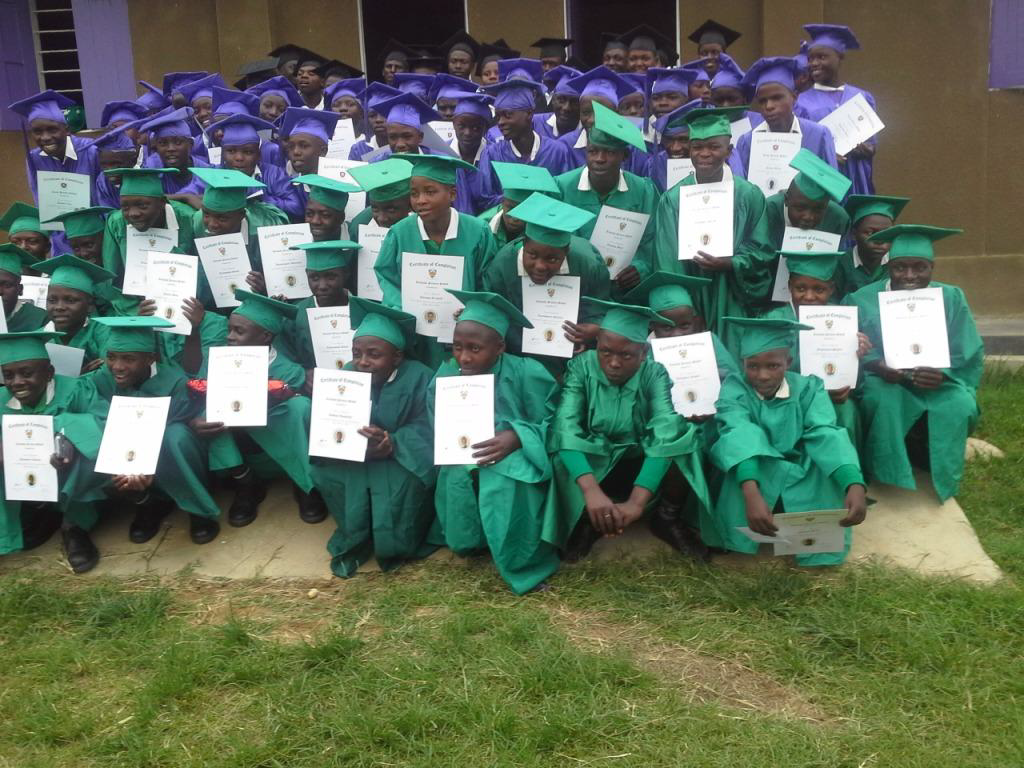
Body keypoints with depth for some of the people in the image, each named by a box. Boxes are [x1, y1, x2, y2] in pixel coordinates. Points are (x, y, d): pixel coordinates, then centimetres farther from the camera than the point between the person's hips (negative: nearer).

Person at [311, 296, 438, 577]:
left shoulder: (420, 377, -17)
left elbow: (424, 428, -23)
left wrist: (392, 443, -41)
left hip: (402, 458, -4)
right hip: (356, 459, 4)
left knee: (408, 477, -35)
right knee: (322, 470, -21)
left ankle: (397, 542, -7)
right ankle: (355, 539, -2)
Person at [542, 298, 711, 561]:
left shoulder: (654, 374, -16)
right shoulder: (582, 366, -17)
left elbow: (665, 432, -30)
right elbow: (565, 425, -31)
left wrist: (637, 501, -45)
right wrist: (591, 490, -48)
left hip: (642, 466, 1)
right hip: (593, 466, -1)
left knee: (681, 437, -27)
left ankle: (667, 515, -4)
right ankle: (587, 518, -8)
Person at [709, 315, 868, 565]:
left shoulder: (807, 388, -7)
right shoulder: (735, 388, -14)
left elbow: (826, 435, -22)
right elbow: (739, 434, -32)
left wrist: (855, 486, -41)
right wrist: (751, 494, -51)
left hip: (800, 479, 1)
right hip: (752, 476, -1)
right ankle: (740, 534, -16)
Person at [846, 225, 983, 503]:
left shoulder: (951, 298, 1)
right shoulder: (862, 300, -5)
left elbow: (970, 356, -1)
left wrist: (944, 374, -23)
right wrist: (877, 366, -28)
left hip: (939, 386, 2)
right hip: (884, 383, -2)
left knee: (959, 405, -30)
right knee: (884, 401, -36)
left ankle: (941, 491, -8)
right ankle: (890, 488, -18)